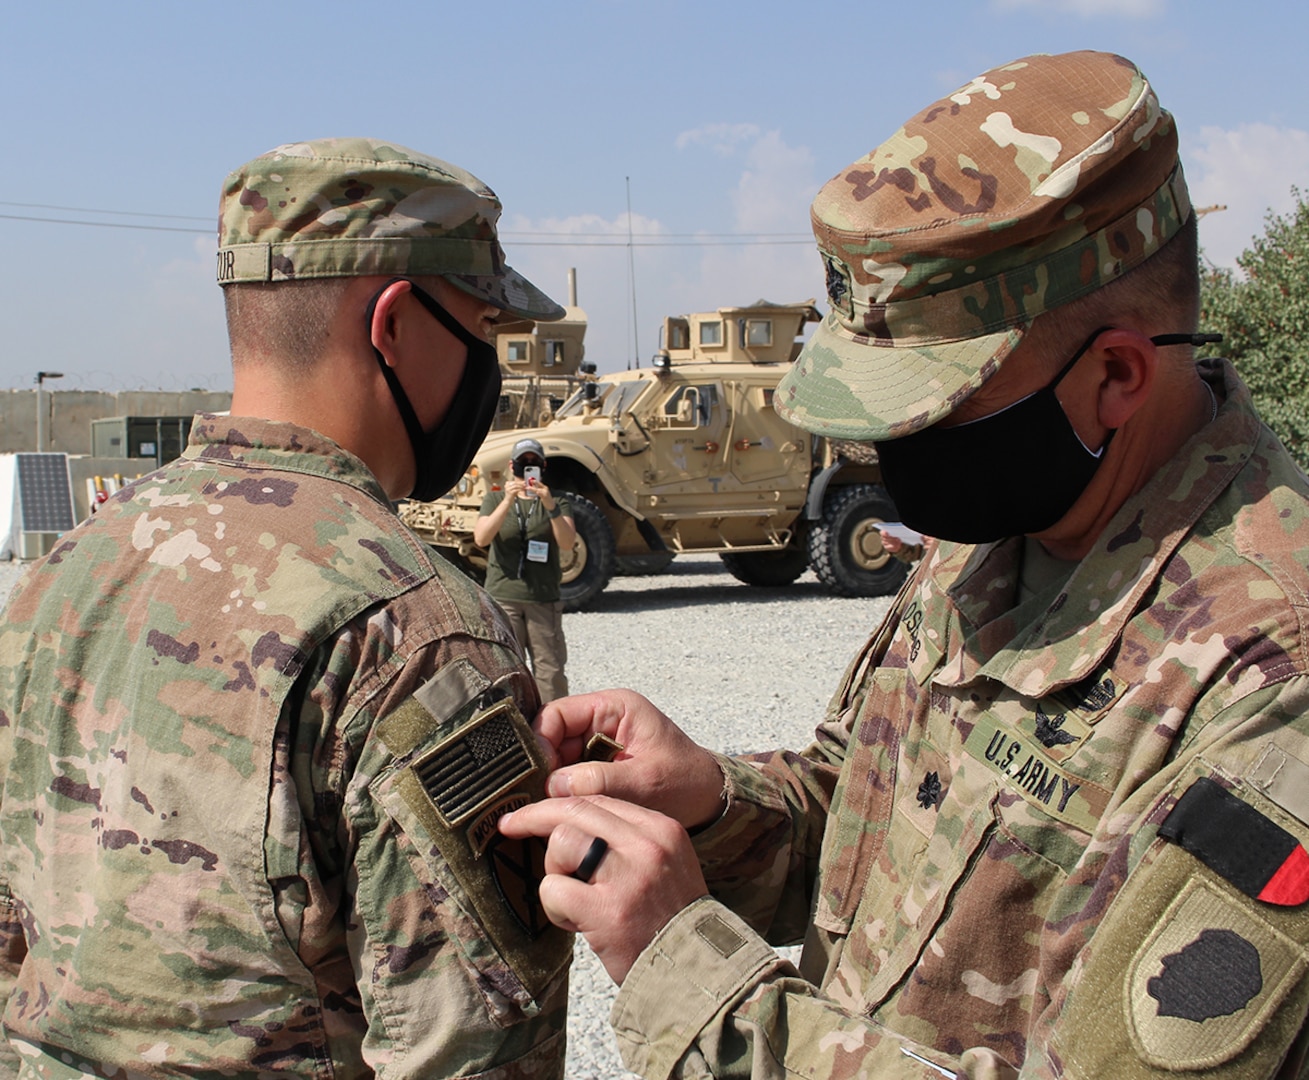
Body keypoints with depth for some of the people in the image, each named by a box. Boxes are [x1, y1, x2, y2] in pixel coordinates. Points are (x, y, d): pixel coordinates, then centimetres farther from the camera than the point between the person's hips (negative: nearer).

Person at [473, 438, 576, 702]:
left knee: (551, 671, 0)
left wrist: (551, 507, -26)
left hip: (544, 599, 0)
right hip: (503, 598, 0)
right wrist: (508, 501, -23)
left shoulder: (556, 501, 7)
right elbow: (481, 539, -11)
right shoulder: (495, 498, 7)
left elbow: (567, 543, -10)